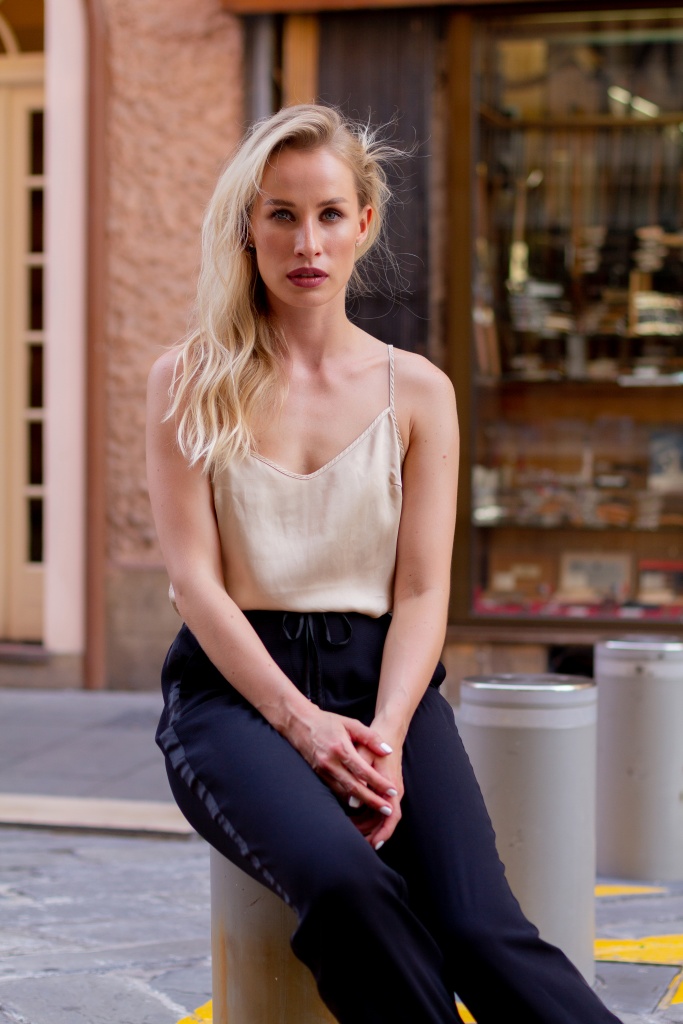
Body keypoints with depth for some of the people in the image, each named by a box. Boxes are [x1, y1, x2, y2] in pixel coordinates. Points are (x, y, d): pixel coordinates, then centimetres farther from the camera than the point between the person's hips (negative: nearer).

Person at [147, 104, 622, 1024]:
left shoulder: (417, 390, 10)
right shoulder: (190, 383, 6)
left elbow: (423, 591, 5)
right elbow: (196, 579, -2)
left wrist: (385, 735, -14)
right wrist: (303, 723, -16)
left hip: (381, 679, 2)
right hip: (235, 682, -1)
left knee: (482, 930, -25)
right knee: (347, 885, -34)